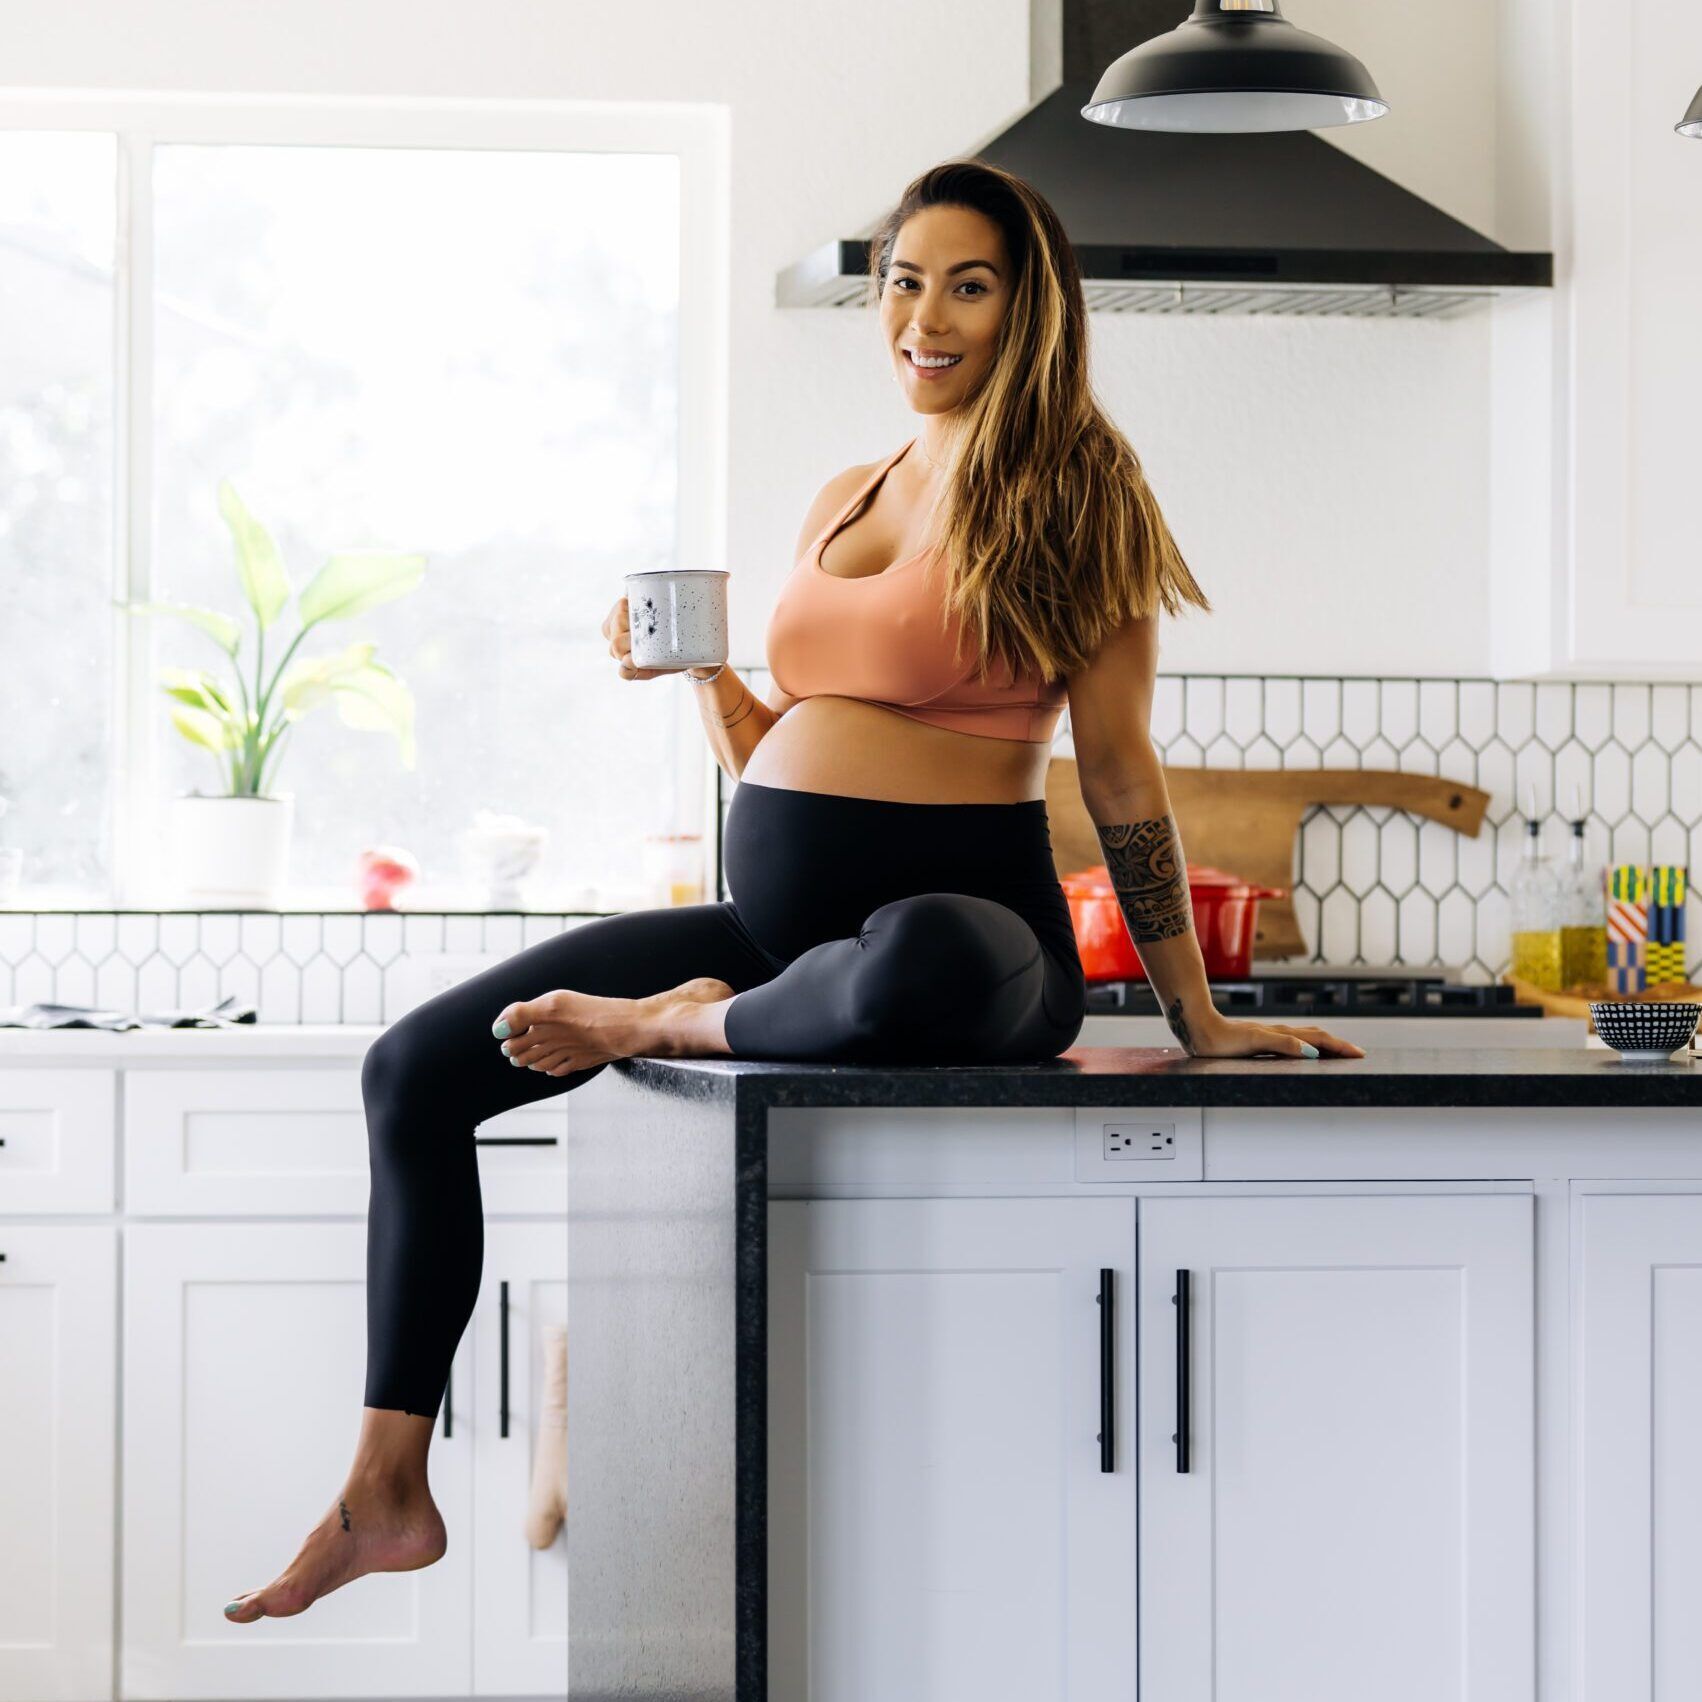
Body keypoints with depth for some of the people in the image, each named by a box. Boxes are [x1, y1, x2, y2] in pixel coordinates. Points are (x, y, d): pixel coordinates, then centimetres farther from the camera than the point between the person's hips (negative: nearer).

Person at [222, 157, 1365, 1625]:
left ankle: (688, 1024, -12)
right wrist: (703, 674, 5)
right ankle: (388, 1494, 6)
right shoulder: (844, 499, 18)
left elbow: (1119, 768, -3)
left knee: (912, 967, -46)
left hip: (966, 913, -7)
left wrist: (1196, 1017, -4)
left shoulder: (1071, 493, -1)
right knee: (416, 1067, 1)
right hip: (775, 920, 7)